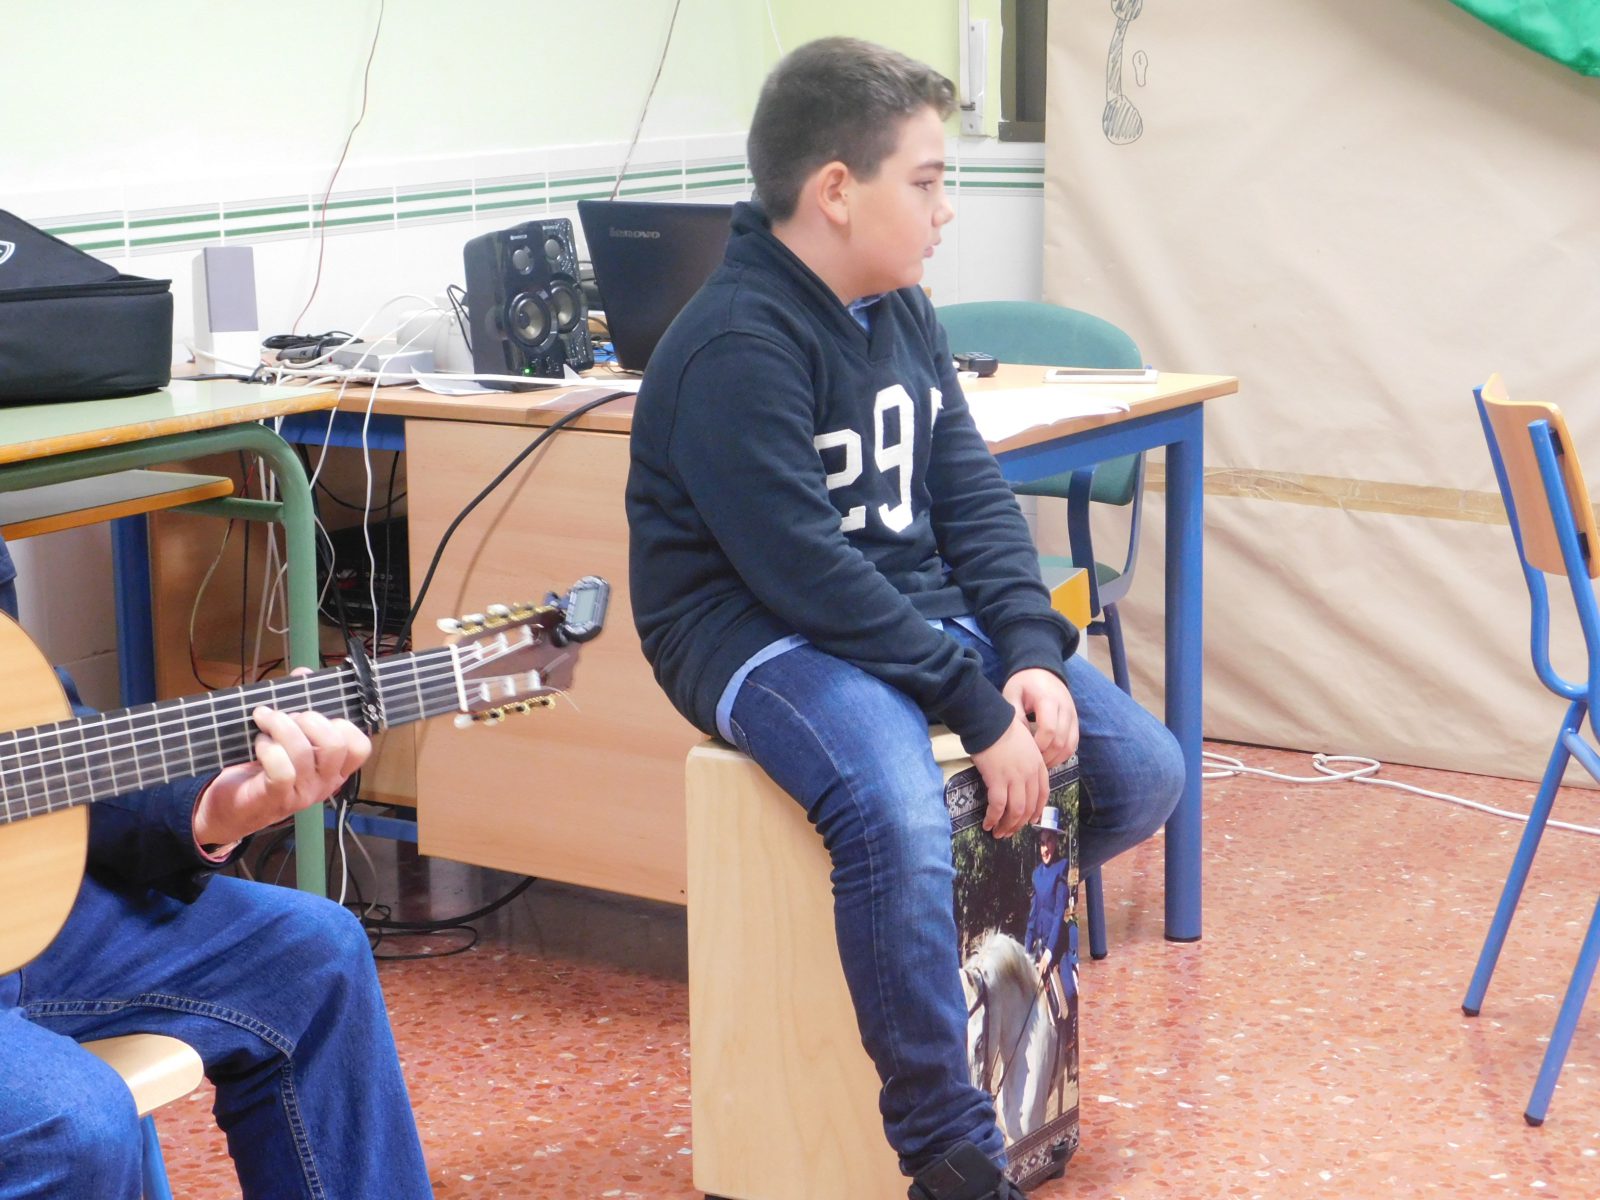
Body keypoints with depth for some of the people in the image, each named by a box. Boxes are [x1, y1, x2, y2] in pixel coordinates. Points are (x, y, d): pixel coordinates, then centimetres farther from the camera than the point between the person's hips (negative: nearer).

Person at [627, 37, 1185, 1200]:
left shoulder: (901, 313, 8)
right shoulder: (736, 347, -20)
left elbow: (973, 494, 7)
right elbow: (806, 572, -25)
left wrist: (1030, 654, -9)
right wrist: (978, 706, -24)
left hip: (916, 606, 9)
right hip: (760, 635, -8)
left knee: (1142, 773, -1)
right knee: (901, 822, -36)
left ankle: (987, 926, 28)